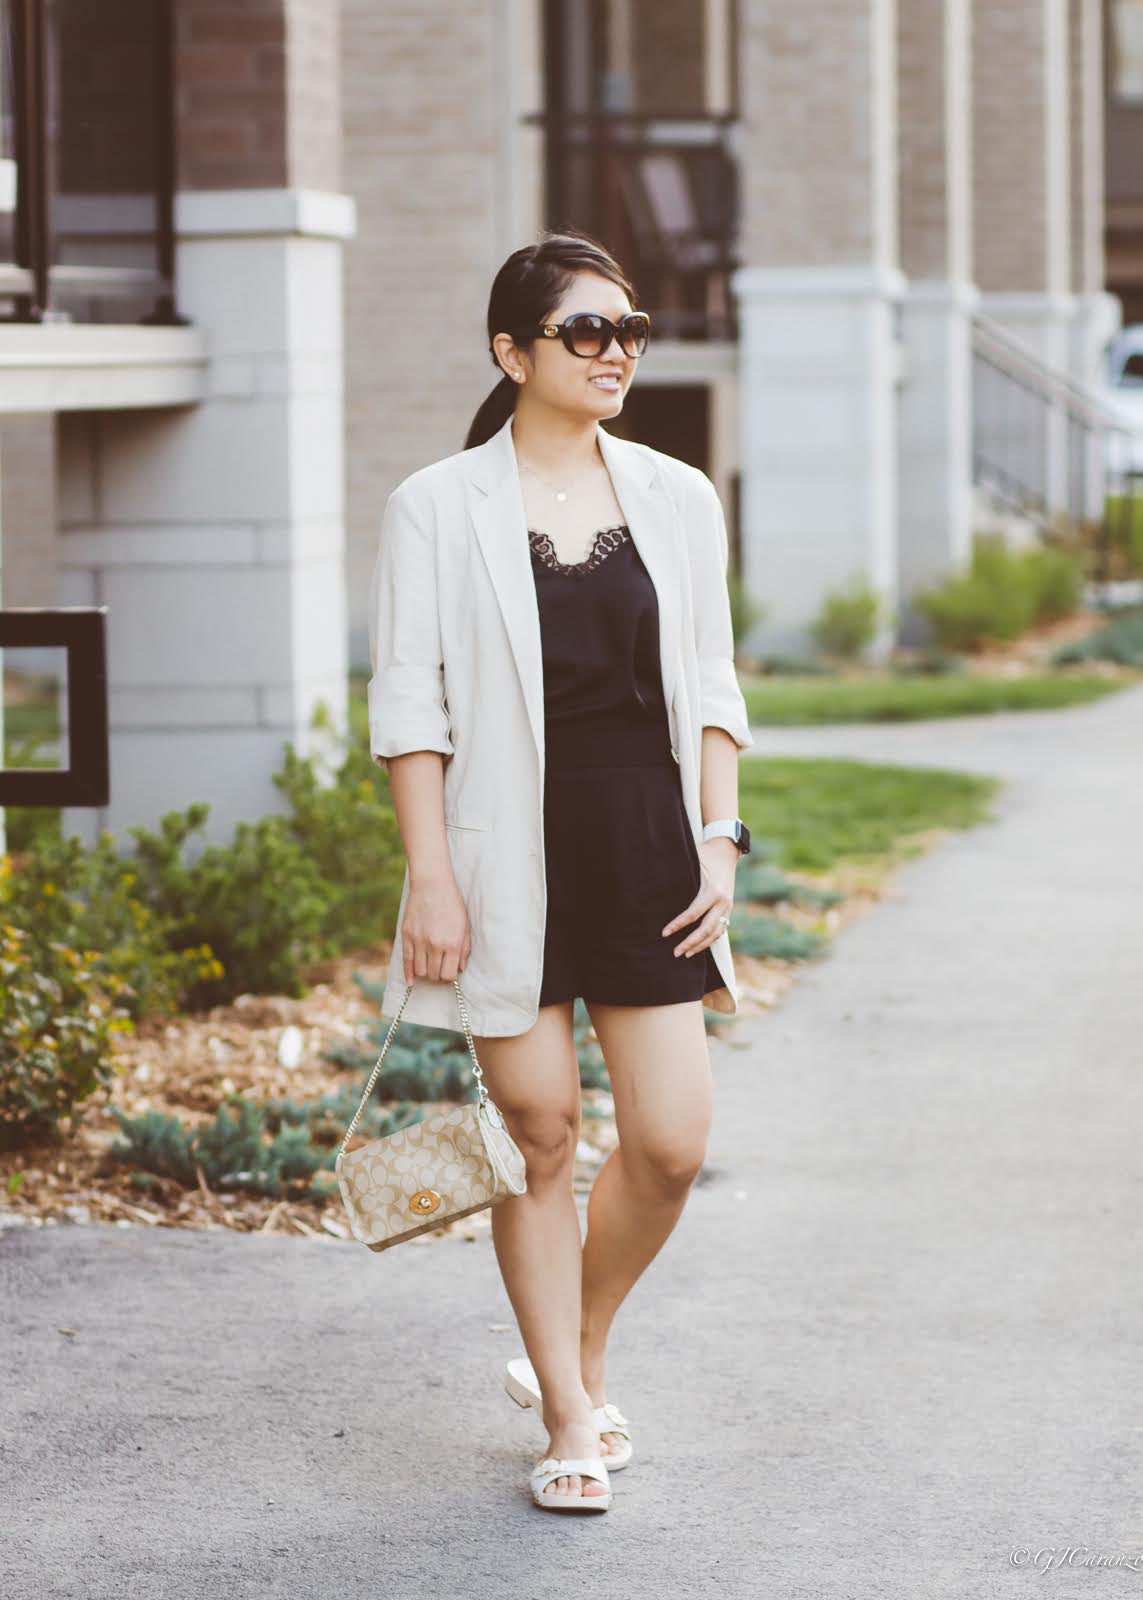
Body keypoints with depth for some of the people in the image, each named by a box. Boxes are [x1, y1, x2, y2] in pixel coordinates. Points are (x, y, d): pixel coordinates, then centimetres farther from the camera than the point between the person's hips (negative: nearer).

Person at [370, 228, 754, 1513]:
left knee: (671, 1141, -1)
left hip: (646, 843, 3)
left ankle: (573, 1359, 24)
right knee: (539, 1131, 1)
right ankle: (570, 1420, 14)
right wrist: (429, 875, -9)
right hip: (510, 852, -3)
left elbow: (711, 688, 12)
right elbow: (408, 707, -3)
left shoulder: (677, 499, 9)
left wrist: (720, 838, 3)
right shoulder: (440, 511, -1)